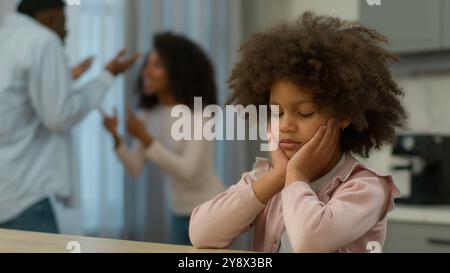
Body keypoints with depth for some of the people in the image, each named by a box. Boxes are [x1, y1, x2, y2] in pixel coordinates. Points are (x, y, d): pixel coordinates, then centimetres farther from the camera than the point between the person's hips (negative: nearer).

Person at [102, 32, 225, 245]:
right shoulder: (152, 113, 2)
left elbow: (187, 170, -27)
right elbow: (135, 169, -2)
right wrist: (116, 136, -18)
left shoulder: (198, 113, -16)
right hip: (179, 214, 6)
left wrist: (145, 138, -31)